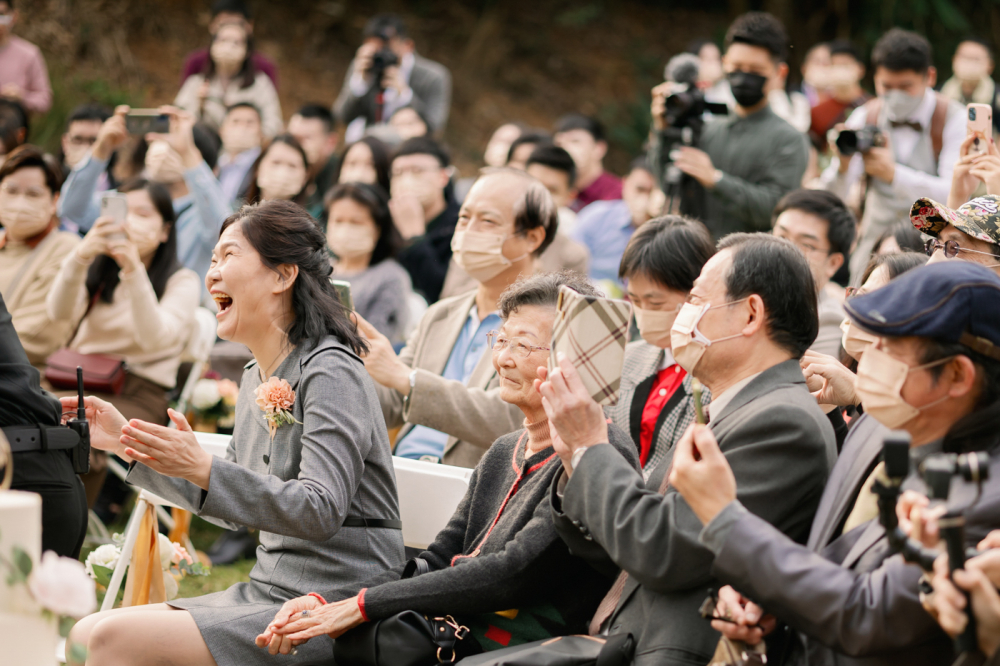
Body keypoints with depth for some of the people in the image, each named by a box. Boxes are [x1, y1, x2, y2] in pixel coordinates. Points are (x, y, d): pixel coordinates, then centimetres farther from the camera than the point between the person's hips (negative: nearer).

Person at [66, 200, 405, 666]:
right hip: (266, 589, 9)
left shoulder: (331, 374, -12)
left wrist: (202, 468, -29)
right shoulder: (256, 377, 15)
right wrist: (128, 444, 18)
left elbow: (320, 511, -22)